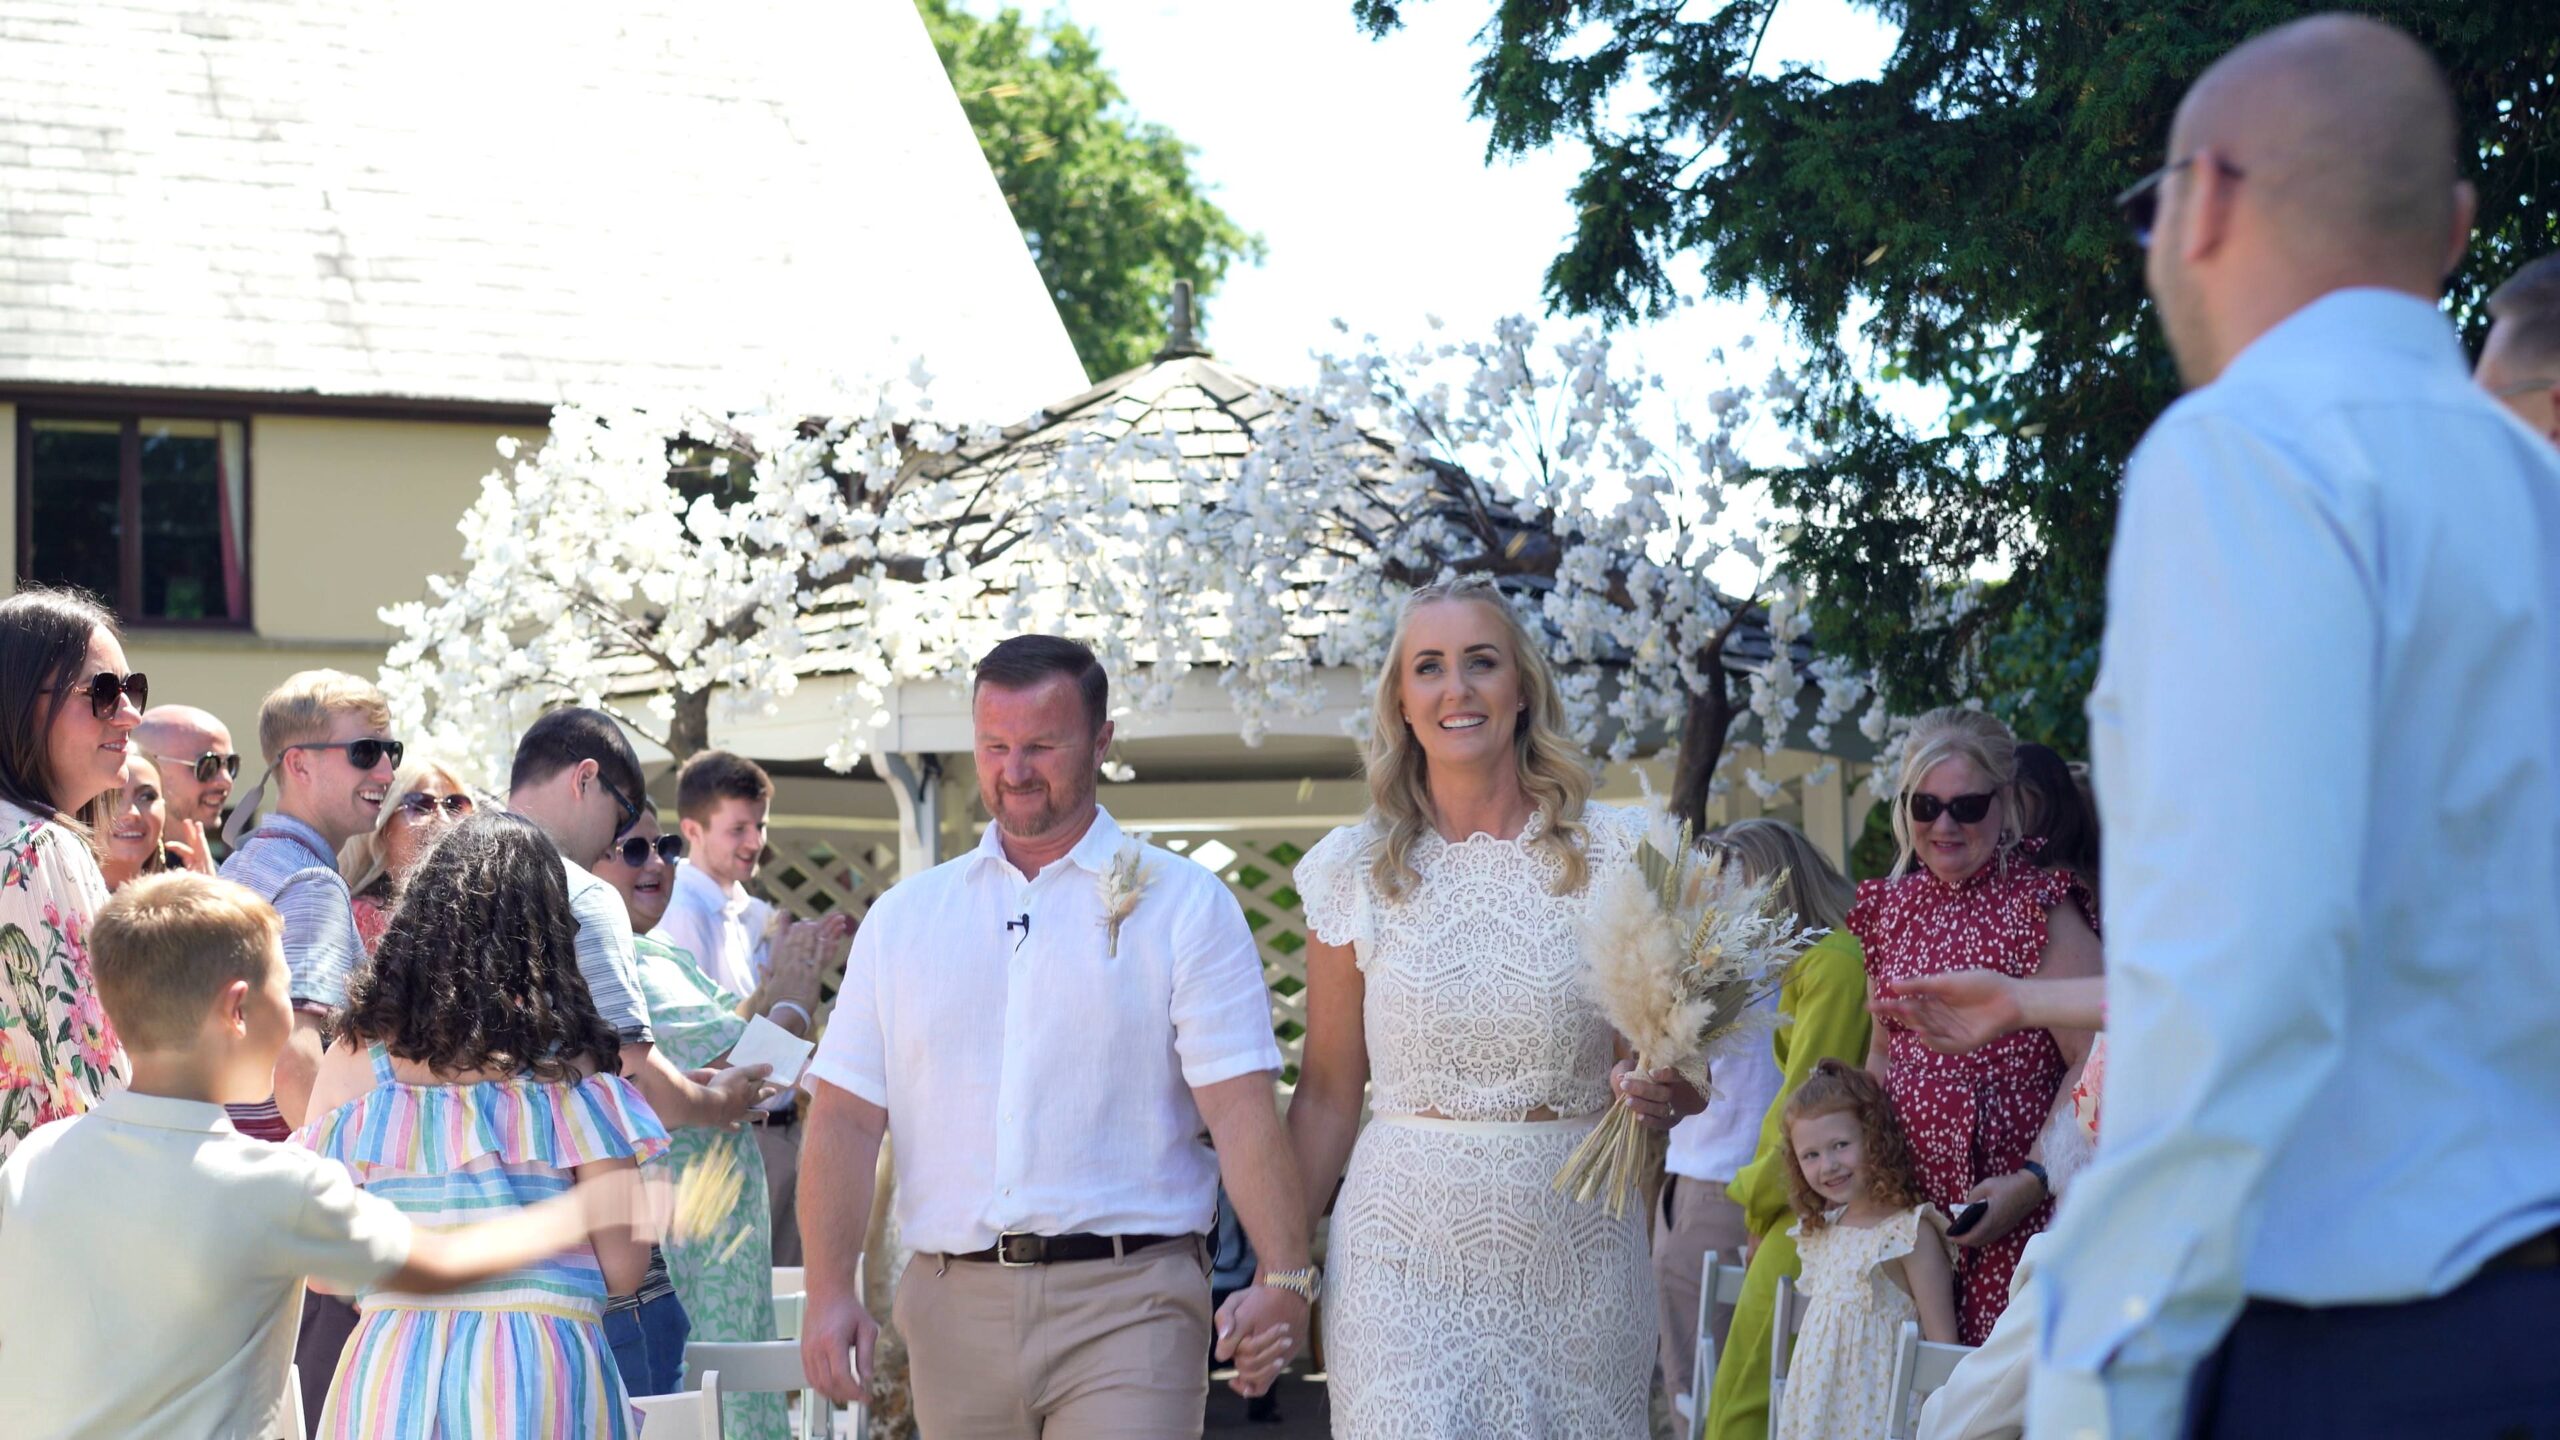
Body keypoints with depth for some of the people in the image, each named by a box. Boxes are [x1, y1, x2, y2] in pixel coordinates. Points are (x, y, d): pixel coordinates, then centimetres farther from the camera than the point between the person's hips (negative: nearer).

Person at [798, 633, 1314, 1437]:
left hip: (1127, 1303, -3)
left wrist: (1284, 1279, -16)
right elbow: (847, 1117, 9)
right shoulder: (904, 918, 14)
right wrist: (829, 1289, -2)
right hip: (953, 1304, 3)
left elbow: (1240, 1108, -5)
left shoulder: (1184, 905, 4)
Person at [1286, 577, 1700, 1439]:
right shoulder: (1355, 871, 4)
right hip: (1408, 1245, 0)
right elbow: (1327, 1093, 7)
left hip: (1575, 1246, 1)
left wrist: (1666, 1093, -15)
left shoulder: (1616, 853, 3)